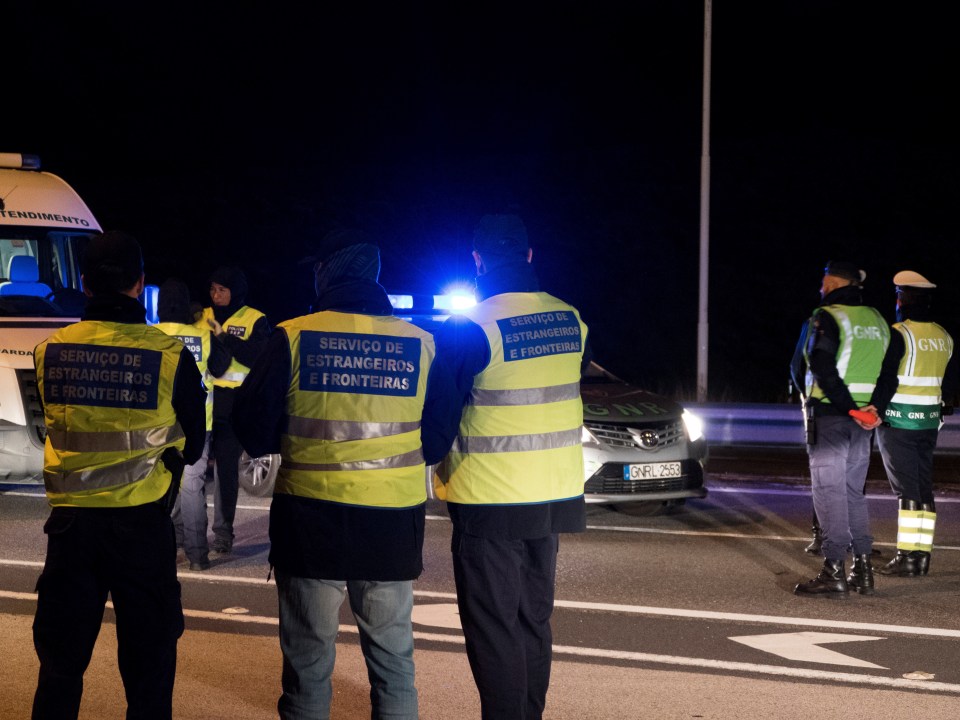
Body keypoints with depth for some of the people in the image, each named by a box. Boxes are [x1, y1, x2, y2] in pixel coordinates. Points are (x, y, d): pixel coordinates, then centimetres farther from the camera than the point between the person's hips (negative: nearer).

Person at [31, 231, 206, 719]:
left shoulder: (49, 353, -4)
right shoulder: (170, 356, -12)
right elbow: (191, 445, 1)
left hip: (70, 520, 3)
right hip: (142, 523, -2)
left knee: (60, 659, 15)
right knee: (148, 661, 8)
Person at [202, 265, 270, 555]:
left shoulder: (255, 320, 0)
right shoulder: (202, 317, 12)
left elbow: (258, 357, -13)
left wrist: (224, 337, -19)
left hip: (234, 406, -3)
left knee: (226, 469, 2)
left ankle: (223, 532, 7)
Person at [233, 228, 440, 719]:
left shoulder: (293, 337, -9)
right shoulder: (419, 344, -3)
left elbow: (253, 429, -5)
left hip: (310, 517, -2)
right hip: (394, 523, 2)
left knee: (307, 655, 11)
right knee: (392, 654, 16)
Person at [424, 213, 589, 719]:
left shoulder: (468, 330, -16)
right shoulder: (571, 321, 2)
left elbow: (439, 419, -11)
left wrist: (426, 456, 7)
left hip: (490, 501, -6)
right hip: (555, 495, 6)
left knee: (494, 628, 1)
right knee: (534, 620, 17)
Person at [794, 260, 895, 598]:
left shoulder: (827, 317, -10)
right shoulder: (877, 320, 13)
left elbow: (823, 368, -20)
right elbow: (888, 373, 9)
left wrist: (848, 407, -18)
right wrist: (875, 407, -4)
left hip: (830, 415, -7)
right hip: (863, 421, 7)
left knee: (829, 493, -4)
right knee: (854, 492, 15)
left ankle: (834, 573, -8)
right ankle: (862, 570, 14)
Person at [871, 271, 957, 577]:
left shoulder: (899, 334, -14)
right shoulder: (944, 337, 9)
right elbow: (951, 382, 15)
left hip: (898, 422, -6)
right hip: (929, 423, 6)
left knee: (906, 489, -6)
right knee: (924, 488, 10)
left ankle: (906, 557, -7)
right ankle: (922, 554, 11)